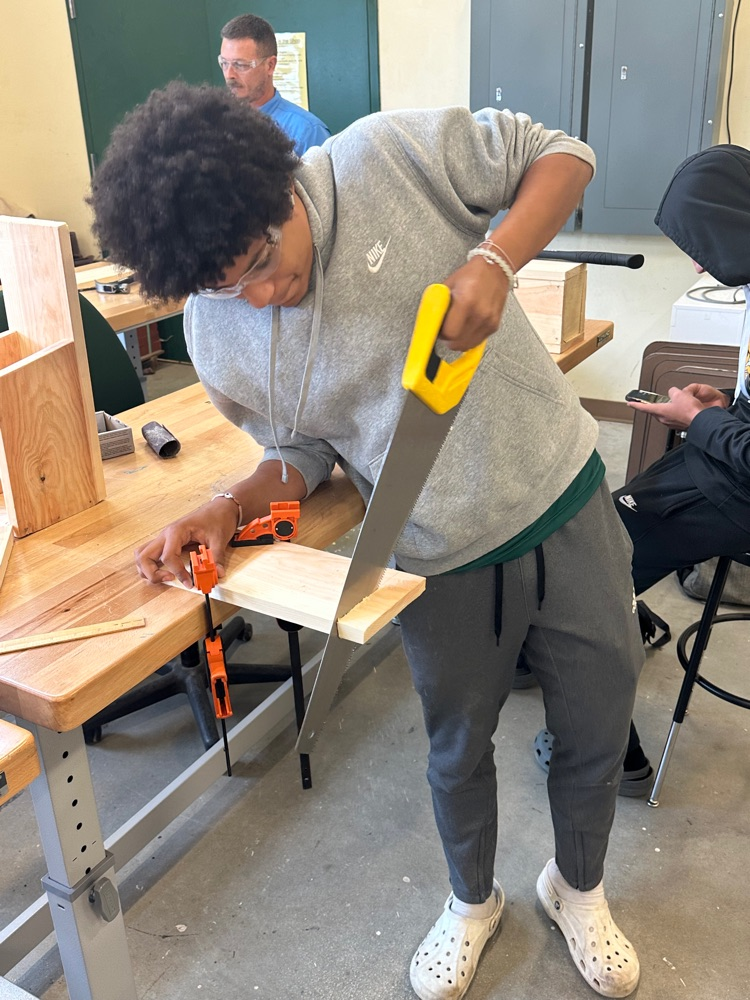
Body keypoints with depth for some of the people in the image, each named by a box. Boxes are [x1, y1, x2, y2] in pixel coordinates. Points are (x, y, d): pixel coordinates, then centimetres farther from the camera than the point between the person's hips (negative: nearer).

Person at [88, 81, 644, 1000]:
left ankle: (578, 888, 51)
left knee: (598, 727, 17)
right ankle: (472, 904, 54)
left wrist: (494, 259, -24)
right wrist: (230, 507, -16)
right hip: (447, 565, 1)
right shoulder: (218, 338, -9)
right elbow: (306, 452, 4)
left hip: (566, 505, 0)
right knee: (458, 748, 20)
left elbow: (559, 153, -6)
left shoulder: (390, 154, -17)